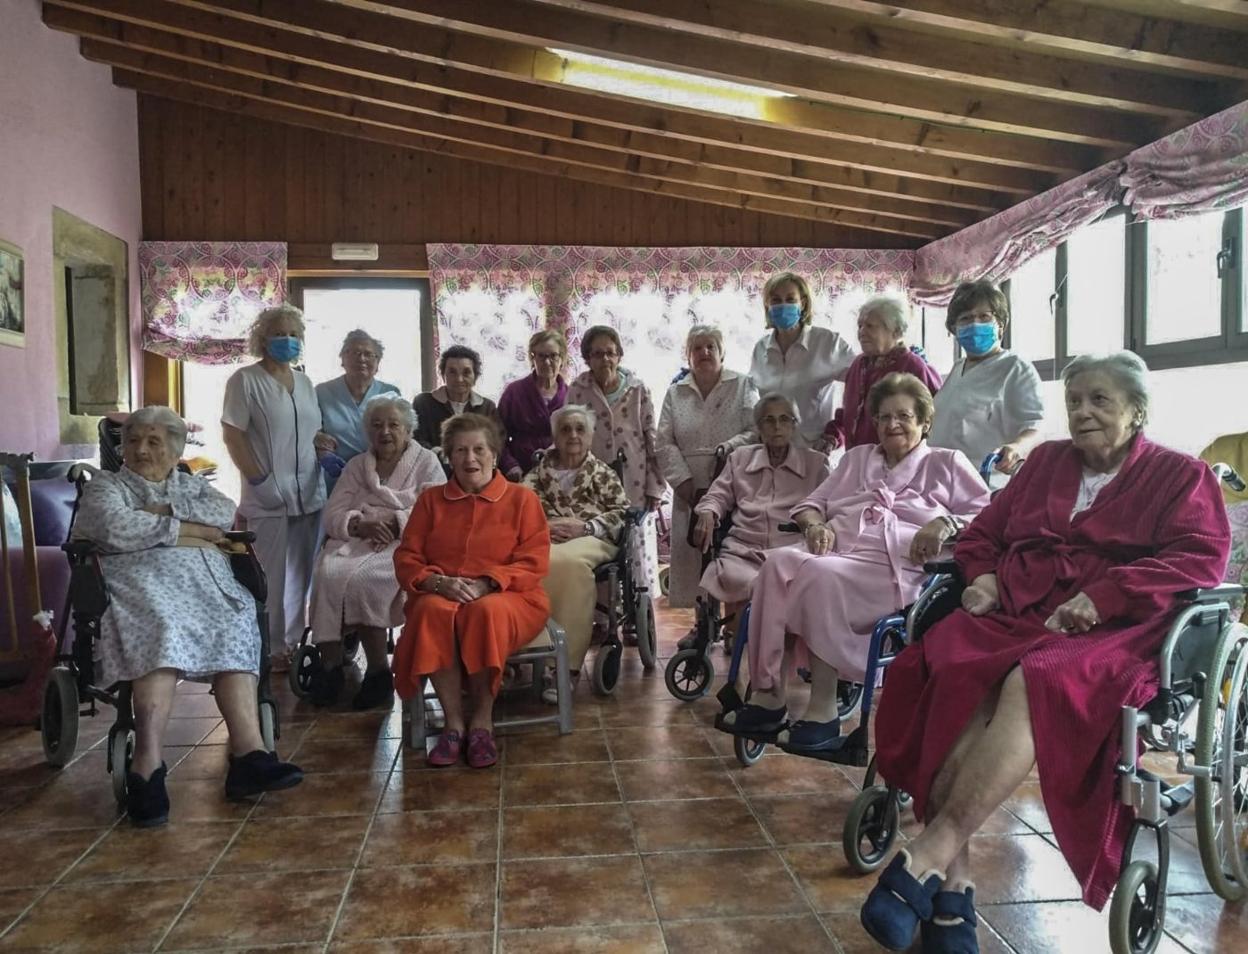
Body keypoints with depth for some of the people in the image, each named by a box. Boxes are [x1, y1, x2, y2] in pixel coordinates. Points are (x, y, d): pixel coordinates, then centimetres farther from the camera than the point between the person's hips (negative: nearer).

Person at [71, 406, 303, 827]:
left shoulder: (193, 485, 29)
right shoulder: (105, 485, 19)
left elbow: (226, 513, 7)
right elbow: (117, 531, -4)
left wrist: (165, 511, -1)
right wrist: (191, 529, -1)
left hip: (205, 582, 4)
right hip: (142, 582, -3)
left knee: (235, 627, -29)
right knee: (161, 629, -37)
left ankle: (248, 754, -41)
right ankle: (148, 768, -46)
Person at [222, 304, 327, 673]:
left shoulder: (305, 383, 16)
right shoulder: (245, 380, -3)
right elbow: (233, 435, -9)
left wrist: (324, 444, 4)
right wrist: (259, 480, -15)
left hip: (309, 494, 6)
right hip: (269, 497, -6)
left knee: (300, 573, 12)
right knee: (272, 576, -2)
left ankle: (294, 642, 23)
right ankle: (271, 649, 9)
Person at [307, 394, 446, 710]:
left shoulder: (427, 462, 14)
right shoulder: (356, 466, 25)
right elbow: (333, 515, 12)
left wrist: (392, 521, -13)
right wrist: (362, 524, -10)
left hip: (404, 545, -4)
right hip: (355, 541, 4)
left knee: (362, 578, -33)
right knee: (328, 574, -29)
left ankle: (379, 670, -20)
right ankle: (330, 665, -22)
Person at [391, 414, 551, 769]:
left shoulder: (522, 498, 10)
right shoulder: (430, 500, 17)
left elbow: (535, 562, 0)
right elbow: (406, 558, 10)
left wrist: (487, 583, -16)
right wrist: (438, 583, -12)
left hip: (505, 597, -2)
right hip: (439, 595, 2)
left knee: (486, 612, -37)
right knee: (433, 612, -34)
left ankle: (482, 720, -22)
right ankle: (454, 722, -26)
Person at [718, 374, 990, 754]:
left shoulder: (946, 463, 20)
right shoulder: (857, 457, 33)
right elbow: (813, 503, 27)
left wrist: (945, 524, -13)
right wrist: (816, 525, 3)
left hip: (891, 566, -4)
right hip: (834, 550, 4)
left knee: (821, 576, -36)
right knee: (779, 562, -30)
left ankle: (823, 713, -32)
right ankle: (768, 697, -31)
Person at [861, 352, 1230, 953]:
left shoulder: (1181, 476, 15)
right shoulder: (1046, 461, 26)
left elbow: (1202, 561, -2)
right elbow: (985, 531, 27)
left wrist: (1100, 596, -15)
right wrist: (983, 577, 3)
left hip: (1112, 634, -3)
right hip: (1012, 618, 3)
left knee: (1033, 685, -39)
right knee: (955, 676, -33)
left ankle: (927, 858, -38)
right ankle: (952, 886, -34)